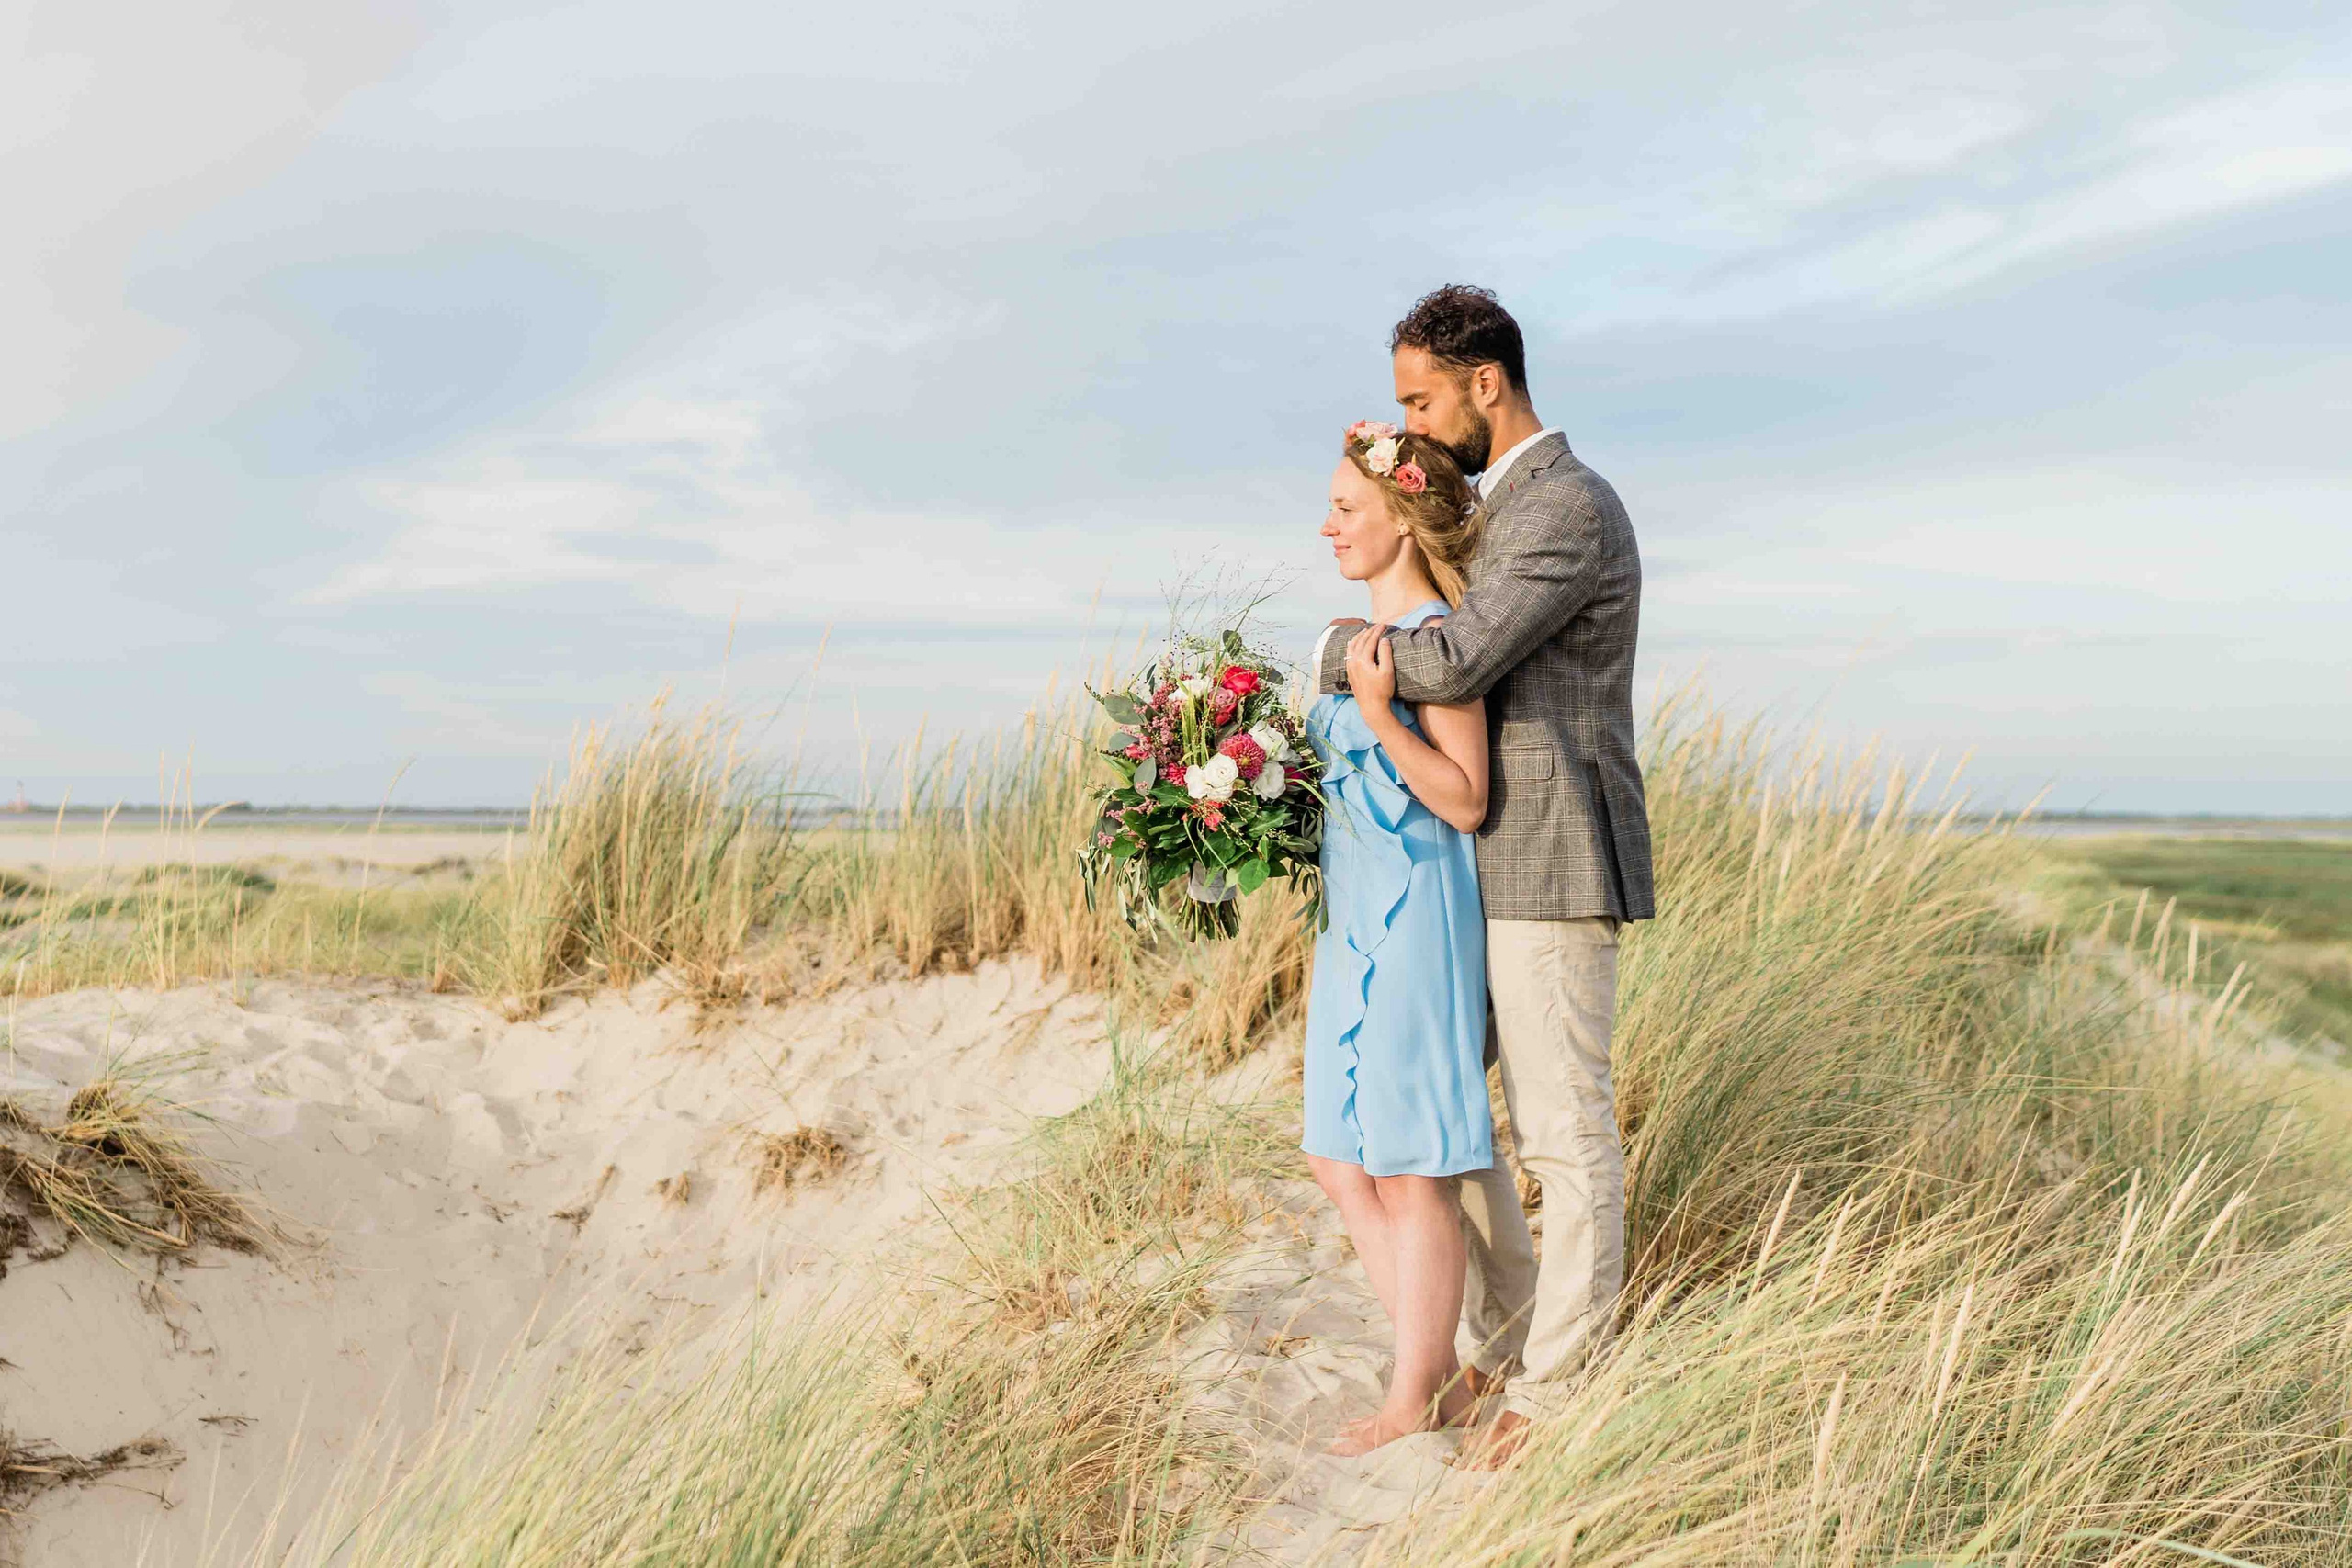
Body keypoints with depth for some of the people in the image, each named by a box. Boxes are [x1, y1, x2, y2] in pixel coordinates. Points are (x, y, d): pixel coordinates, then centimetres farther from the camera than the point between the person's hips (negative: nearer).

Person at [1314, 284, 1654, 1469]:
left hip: (1556, 870, -10)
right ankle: (1505, 1337, 23)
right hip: (1487, 870, 10)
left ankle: (1555, 1393, 11)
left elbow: (1449, 665, -27)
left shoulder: (1571, 511, -17)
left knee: (1561, 1130, -1)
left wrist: (1335, 649, -7)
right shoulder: (1503, 511, 18)